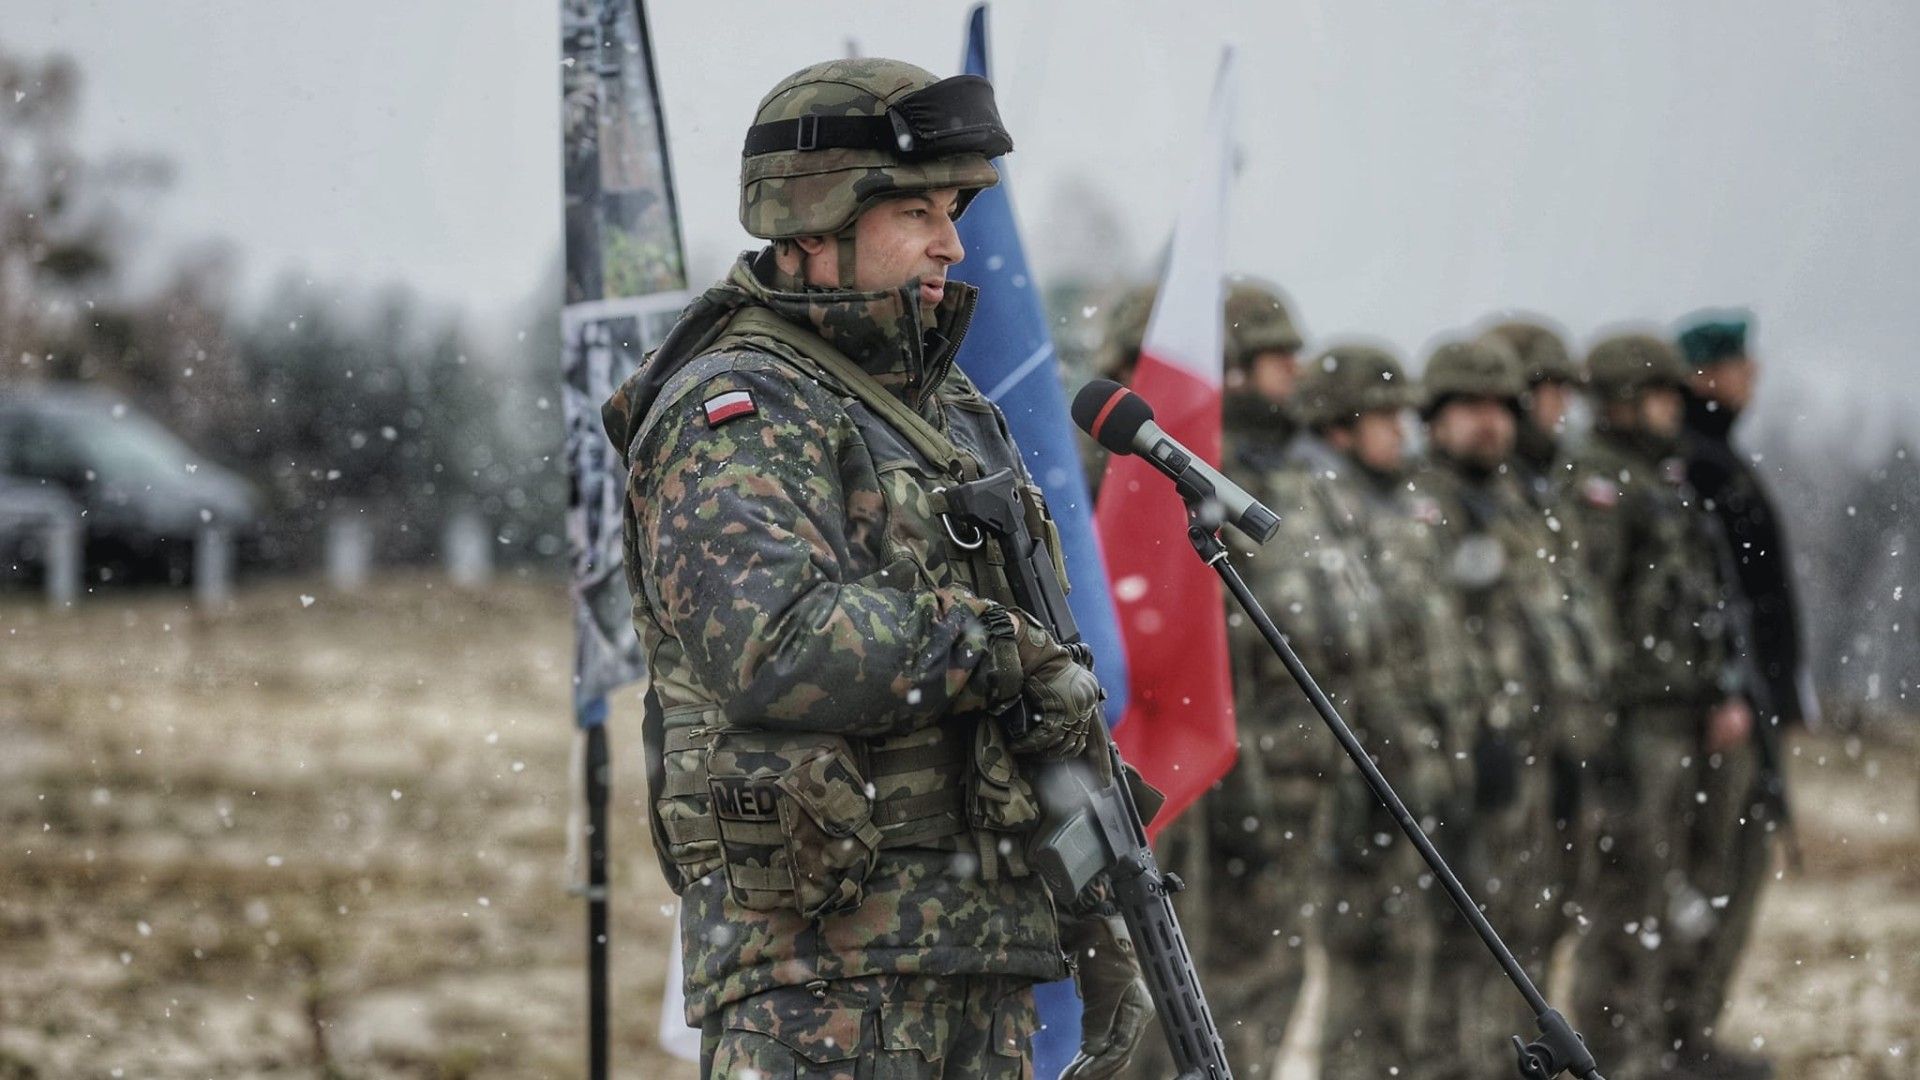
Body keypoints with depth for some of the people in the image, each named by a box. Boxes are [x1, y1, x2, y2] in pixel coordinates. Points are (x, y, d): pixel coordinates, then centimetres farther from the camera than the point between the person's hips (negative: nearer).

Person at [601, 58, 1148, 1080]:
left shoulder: (952, 412, 19)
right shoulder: (737, 415, -9)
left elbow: (1048, 712, 24)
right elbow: (775, 646, -28)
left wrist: (1099, 921, 20)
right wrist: (1002, 647, -18)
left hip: (985, 937, 9)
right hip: (821, 955, -8)